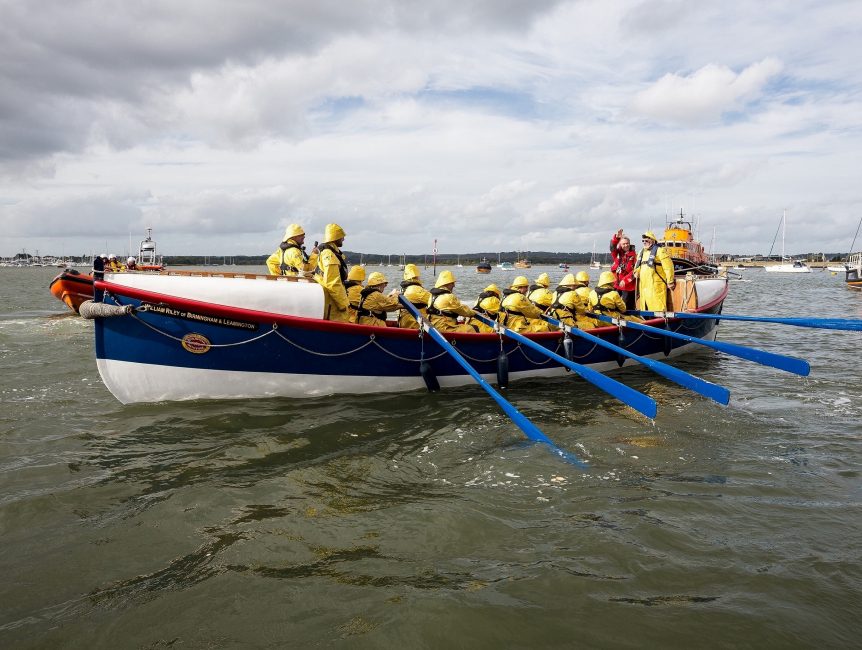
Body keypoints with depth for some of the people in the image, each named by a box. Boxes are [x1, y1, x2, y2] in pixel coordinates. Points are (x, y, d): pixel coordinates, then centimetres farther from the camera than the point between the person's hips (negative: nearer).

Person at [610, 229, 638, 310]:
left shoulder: (634, 255, -2)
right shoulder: (617, 254, 8)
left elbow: (635, 271, -9)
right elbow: (612, 246, -10)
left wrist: (625, 280, -15)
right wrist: (617, 237, -28)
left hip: (629, 286, -4)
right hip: (616, 285, 4)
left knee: (628, 307, 0)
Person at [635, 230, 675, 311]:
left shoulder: (659, 251, -5)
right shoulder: (641, 253, 20)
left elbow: (668, 267, -10)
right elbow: (637, 268, 33)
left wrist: (670, 282, -11)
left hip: (656, 285, -8)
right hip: (643, 285, 8)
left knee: (657, 307, -13)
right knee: (644, 307, 12)